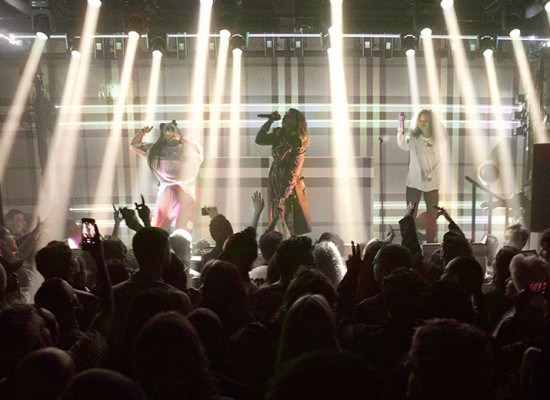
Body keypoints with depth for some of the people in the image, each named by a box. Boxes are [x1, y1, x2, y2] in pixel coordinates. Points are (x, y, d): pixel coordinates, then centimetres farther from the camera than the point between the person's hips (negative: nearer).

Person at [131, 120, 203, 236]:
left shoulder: (186, 148, 4)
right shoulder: (157, 149, 16)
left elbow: (198, 149, -15)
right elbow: (135, 145, 20)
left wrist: (180, 138, -18)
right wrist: (143, 131, 3)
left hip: (184, 193, -3)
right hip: (165, 191, 3)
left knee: (183, 231, -8)